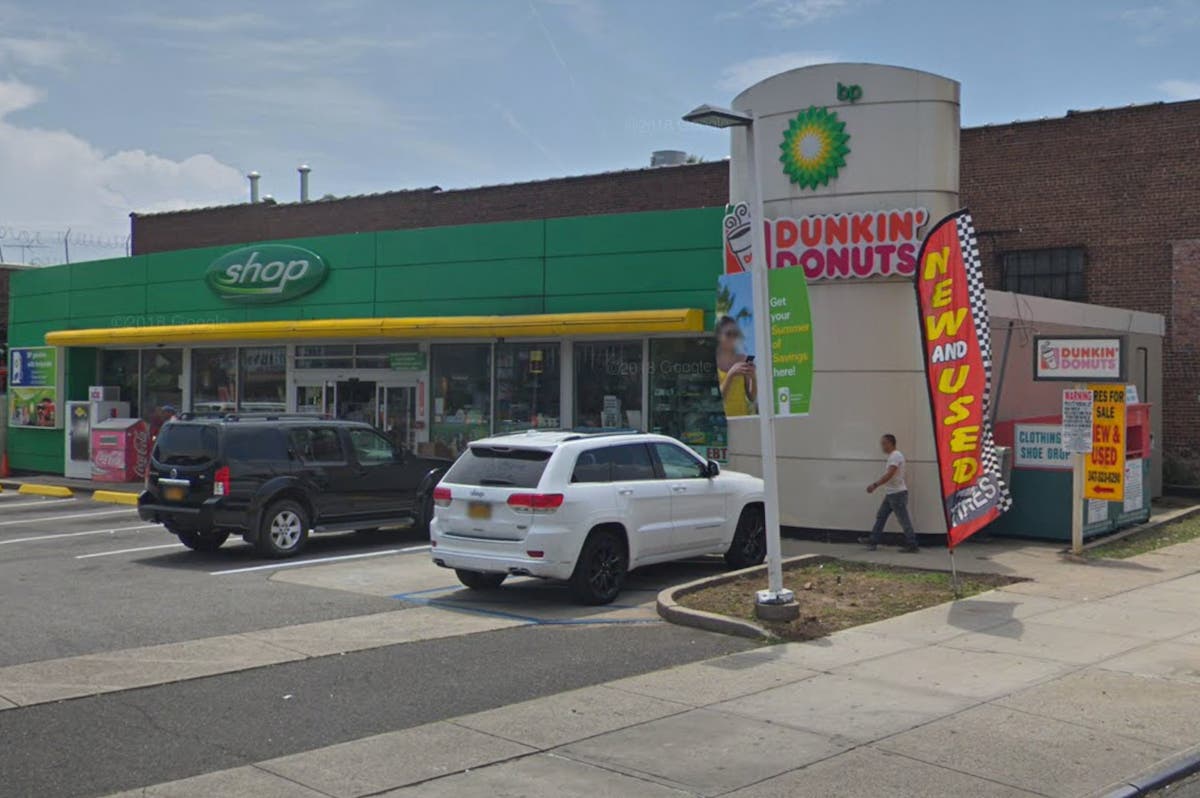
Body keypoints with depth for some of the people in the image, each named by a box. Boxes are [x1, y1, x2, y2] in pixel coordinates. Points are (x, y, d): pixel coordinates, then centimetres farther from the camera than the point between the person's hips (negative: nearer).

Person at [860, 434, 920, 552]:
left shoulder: (896, 456, -17)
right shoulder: (893, 456, 15)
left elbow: (889, 475, -26)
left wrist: (875, 485, -26)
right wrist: (876, 486, 20)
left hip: (898, 493, -11)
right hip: (890, 493, 11)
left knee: (904, 520, -5)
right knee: (881, 516, 12)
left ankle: (912, 545, 0)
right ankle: (873, 541, 16)